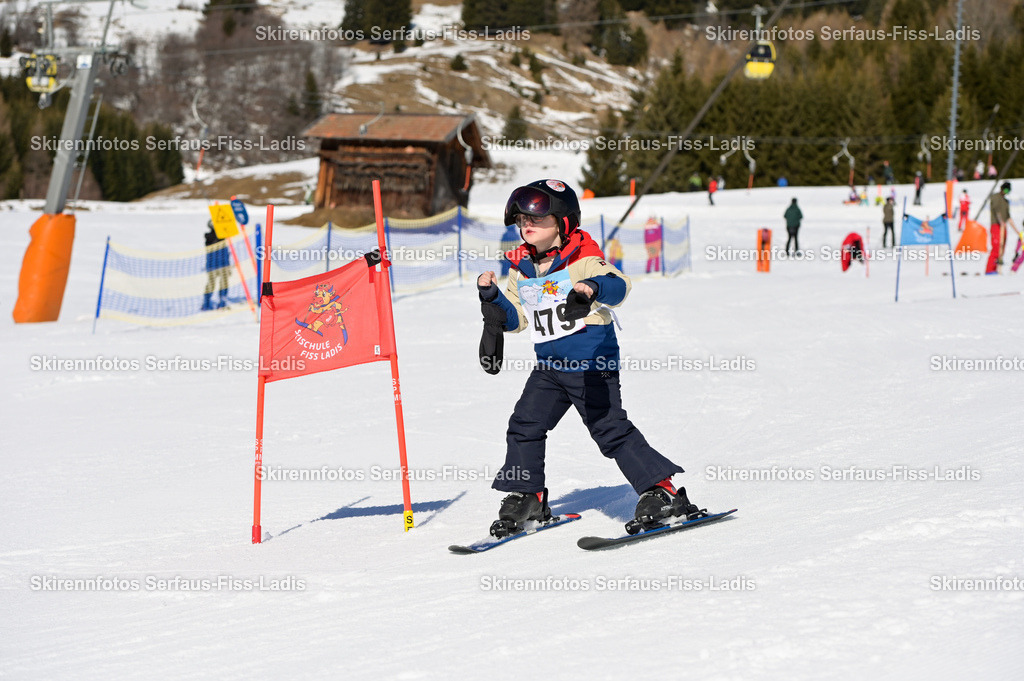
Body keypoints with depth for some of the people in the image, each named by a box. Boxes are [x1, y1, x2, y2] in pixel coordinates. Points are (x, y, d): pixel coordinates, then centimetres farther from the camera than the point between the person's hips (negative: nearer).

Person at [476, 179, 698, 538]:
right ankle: (527, 497, 16)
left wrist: (594, 287, -51)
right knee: (524, 425, 1)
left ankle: (663, 491, -5)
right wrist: (491, 296, -2)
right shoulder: (521, 270, 9)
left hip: (593, 364, -7)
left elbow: (618, 285, -29)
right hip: (548, 367, 7)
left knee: (611, 429, -10)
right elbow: (515, 318, 16)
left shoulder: (583, 260, -12)